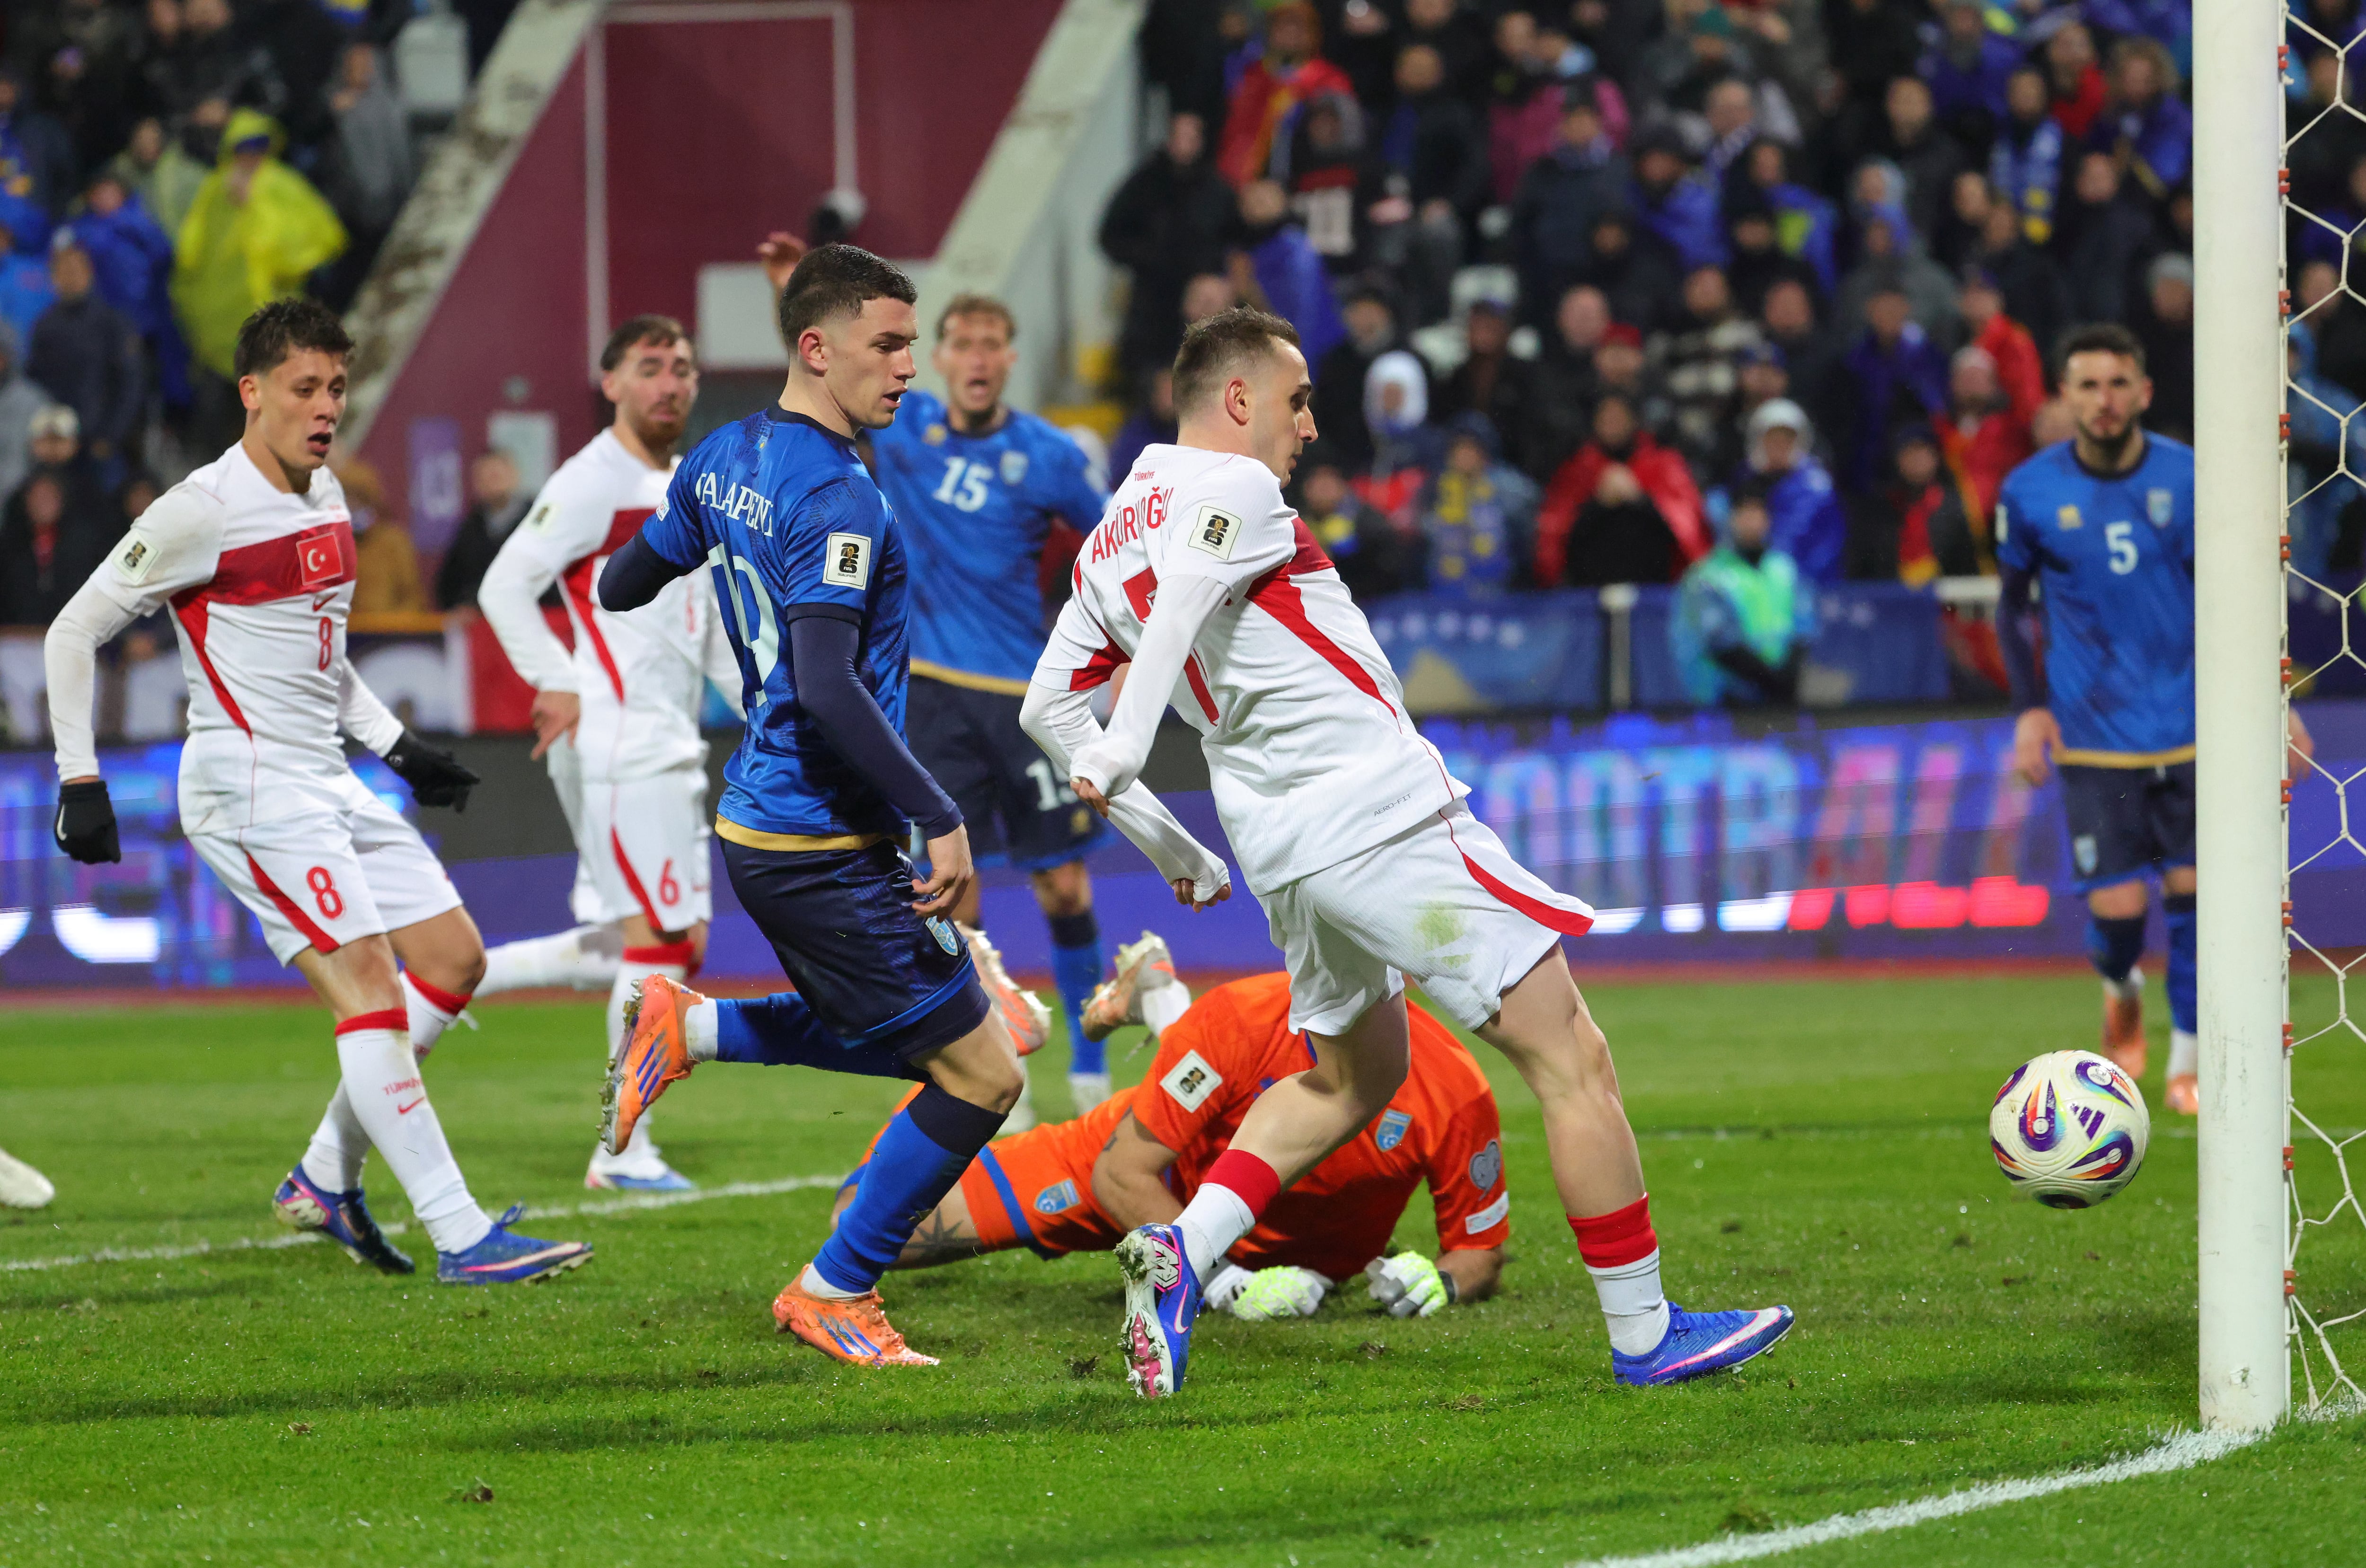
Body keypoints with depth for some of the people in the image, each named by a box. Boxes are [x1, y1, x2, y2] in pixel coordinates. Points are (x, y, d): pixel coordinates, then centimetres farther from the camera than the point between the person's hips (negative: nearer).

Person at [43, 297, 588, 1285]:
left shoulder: (325, 496, 12)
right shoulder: (205, 512, -13)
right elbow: (75, 631, -8)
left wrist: (396, 746, 20)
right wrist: (79, 780, -12)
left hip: (328, 783, 9)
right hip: (248, 786, -9)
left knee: (453, 960, 7)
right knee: (368, 984, -17)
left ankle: (325, 1182, 15)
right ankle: (460, 1238, -20)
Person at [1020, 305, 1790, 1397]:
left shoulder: (1110, 537, 16)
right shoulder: (1232, 488, -8)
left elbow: (1049, 706, 20)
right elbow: (1188, 581, -29)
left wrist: (1158, 839, 23)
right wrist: (1122, 752, -39)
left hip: (1279, 846, 9)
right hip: (1382, 813, -9)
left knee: (1351, 1076, 27)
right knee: (1570, 1058, -1)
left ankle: (1181, 1253, 7)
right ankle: (1645, 1334, 1)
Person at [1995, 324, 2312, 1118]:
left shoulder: (2188, 479, -2)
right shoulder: (2031, 492, -3)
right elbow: (2012, 605, 10)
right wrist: (2030, 707, 0)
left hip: (2188, 722, 1)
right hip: (2093, 731, -1)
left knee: (2190, 890, -2)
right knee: (2117, 905, -7)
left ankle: (2187, 1065, 10)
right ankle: (2120, 988, 28)